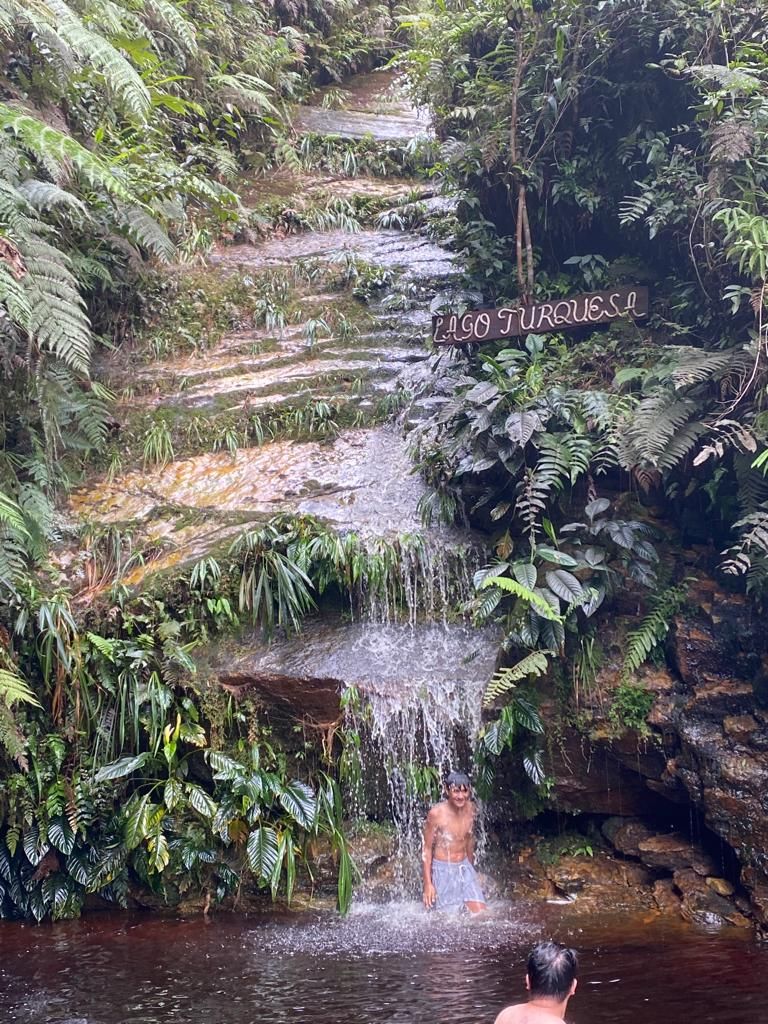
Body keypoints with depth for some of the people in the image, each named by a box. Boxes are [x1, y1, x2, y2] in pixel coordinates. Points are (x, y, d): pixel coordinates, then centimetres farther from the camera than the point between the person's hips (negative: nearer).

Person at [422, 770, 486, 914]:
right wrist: (428, 884, -12)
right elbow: (427, 849, -11)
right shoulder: (436, 813, -17)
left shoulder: (470, 808, -3)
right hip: (442, 871, -5)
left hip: (464, 868, 5)